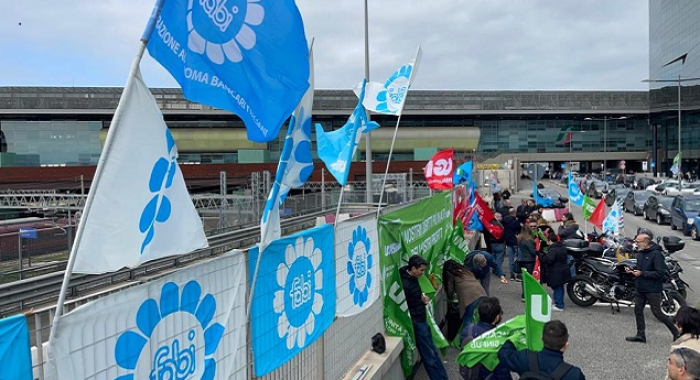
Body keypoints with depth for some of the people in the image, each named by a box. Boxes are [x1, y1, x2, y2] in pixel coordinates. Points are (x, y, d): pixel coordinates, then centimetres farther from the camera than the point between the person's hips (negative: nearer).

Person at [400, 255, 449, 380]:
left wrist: (422, 298, 0)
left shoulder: (412, 278, 3)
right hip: (416, 323, -9)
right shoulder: (405, 284, -25)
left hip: (422, 320, 9)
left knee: (433, 351, 18)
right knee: (429, 356, 1)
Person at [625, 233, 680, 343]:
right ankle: (641, 335, 18)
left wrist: (642, 273, -23)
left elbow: (660, 273, -22)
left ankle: (676, 331, 17)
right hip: (640, 288, 8)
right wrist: (632, 270, 2)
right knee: (638, 310, 9)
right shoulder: (640, 253, 10)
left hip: (652, 289, -8)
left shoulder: (656, 254, -17)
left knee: (657, 313, -2)